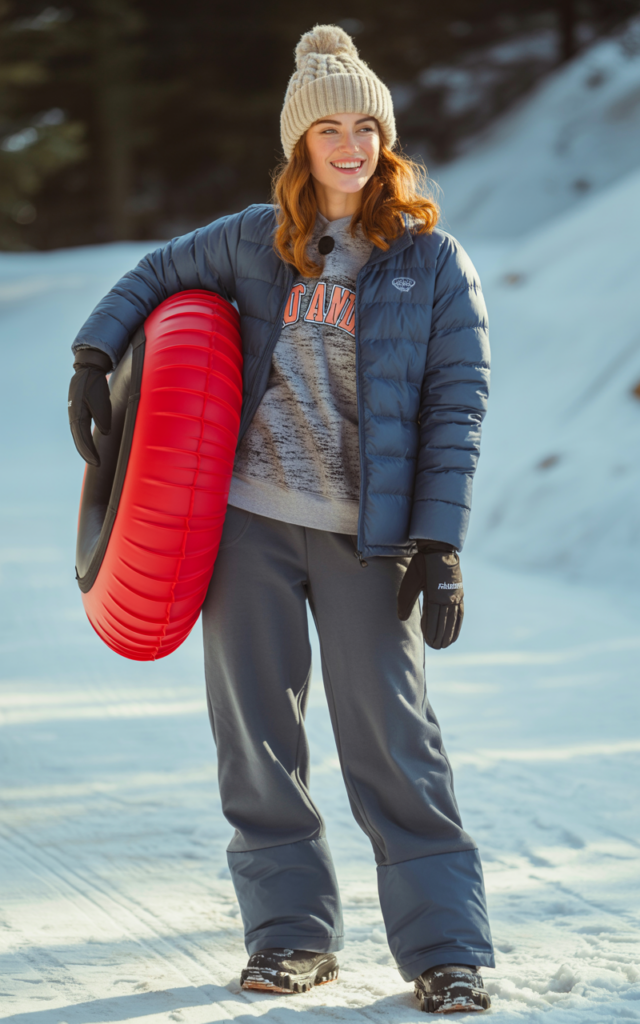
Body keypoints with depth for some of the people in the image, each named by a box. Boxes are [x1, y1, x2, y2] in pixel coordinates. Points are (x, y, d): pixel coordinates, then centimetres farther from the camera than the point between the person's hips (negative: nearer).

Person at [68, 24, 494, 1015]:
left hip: (368, 533, -3)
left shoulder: (434, 261, -1)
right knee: (256, 729, 6)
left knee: (391, 736, -6)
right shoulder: (257, 241, 7)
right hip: (249, 520, 3)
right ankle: (291, 929, 17)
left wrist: (439, 543, -10)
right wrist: (94, 357, 6)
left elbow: (456, 405, -4)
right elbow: (155, 277, 23)